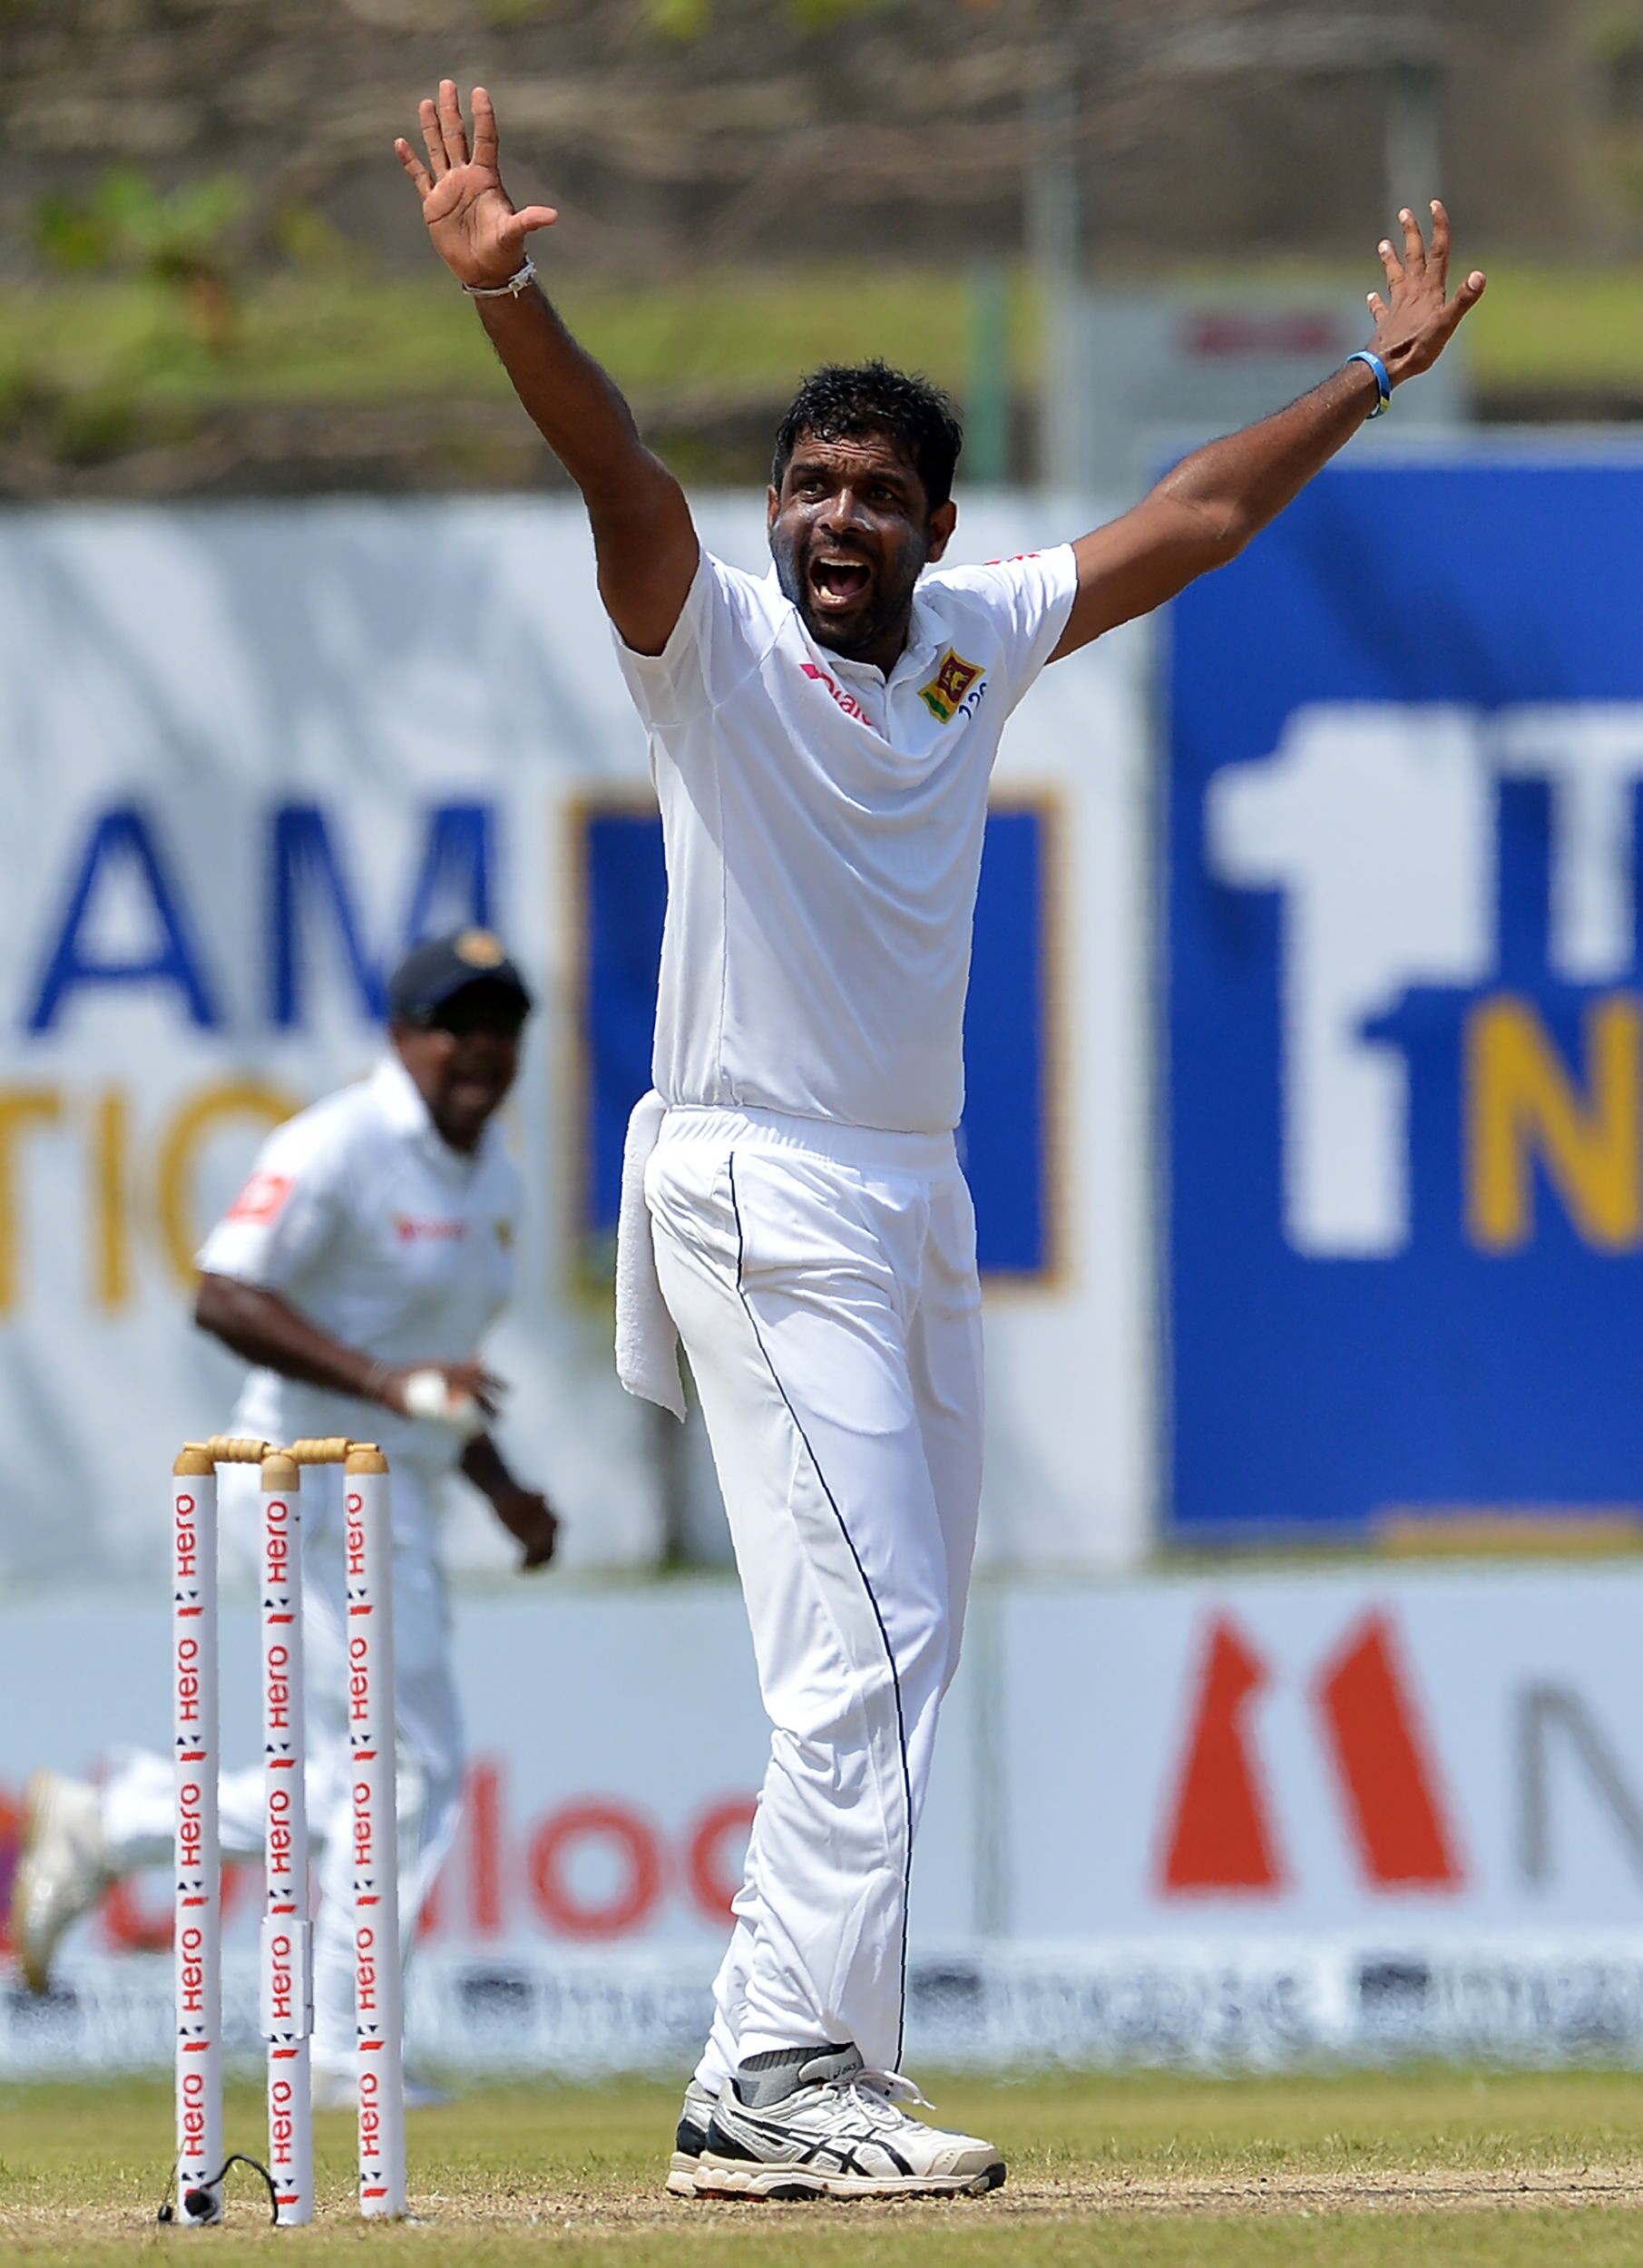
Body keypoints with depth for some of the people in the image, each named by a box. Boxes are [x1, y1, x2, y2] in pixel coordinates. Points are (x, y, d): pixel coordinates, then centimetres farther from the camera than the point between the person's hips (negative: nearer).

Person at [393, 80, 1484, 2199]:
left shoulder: (975, 642, 11)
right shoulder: (713, 640, -7)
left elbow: (1196, 516, 22)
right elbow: (615, 466, -25)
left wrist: (1380, 370, 26)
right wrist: (504, 294, -42)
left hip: (916, 1202, 8)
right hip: (759, 1198, -8)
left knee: (901, 1656, 9)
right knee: (860, 1647, -15)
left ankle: (772, 2079, 14)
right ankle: (791, 2084, -17)